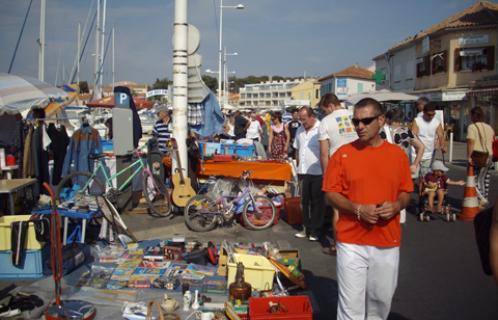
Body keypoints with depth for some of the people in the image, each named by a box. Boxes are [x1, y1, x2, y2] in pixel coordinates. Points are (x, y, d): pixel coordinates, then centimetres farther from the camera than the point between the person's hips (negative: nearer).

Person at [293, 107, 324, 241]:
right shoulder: (299, 131, 11)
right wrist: (298, 166, 15)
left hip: (317, 172, -6)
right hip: (303, 172, 6)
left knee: (317, 203, 4)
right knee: (304, 202, 11)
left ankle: (315, 231, 13)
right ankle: (306, 228, 22)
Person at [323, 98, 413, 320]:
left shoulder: (398, 154, 3)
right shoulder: (343, 153, -3)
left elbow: (405, 193, 10)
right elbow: (331, 193, -2)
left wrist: (396, 206, -12)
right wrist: (357, 209, -18)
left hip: (388, 241, 2)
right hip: (351, 241, -2)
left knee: (382, 300, 15)